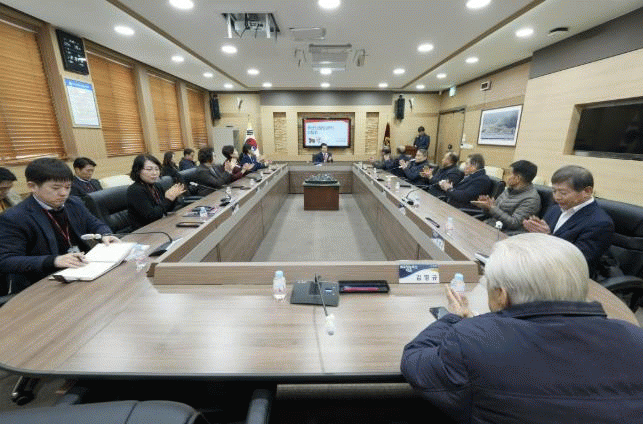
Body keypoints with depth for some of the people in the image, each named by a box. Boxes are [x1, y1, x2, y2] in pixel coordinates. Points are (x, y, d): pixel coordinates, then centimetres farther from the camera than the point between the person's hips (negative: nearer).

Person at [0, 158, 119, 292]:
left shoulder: (75, 203, 9)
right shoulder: (13, 219, -8)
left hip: (86, 265, 7)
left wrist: (104, 235, -4)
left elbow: (94, 223, 22)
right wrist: (54, 261, -30)